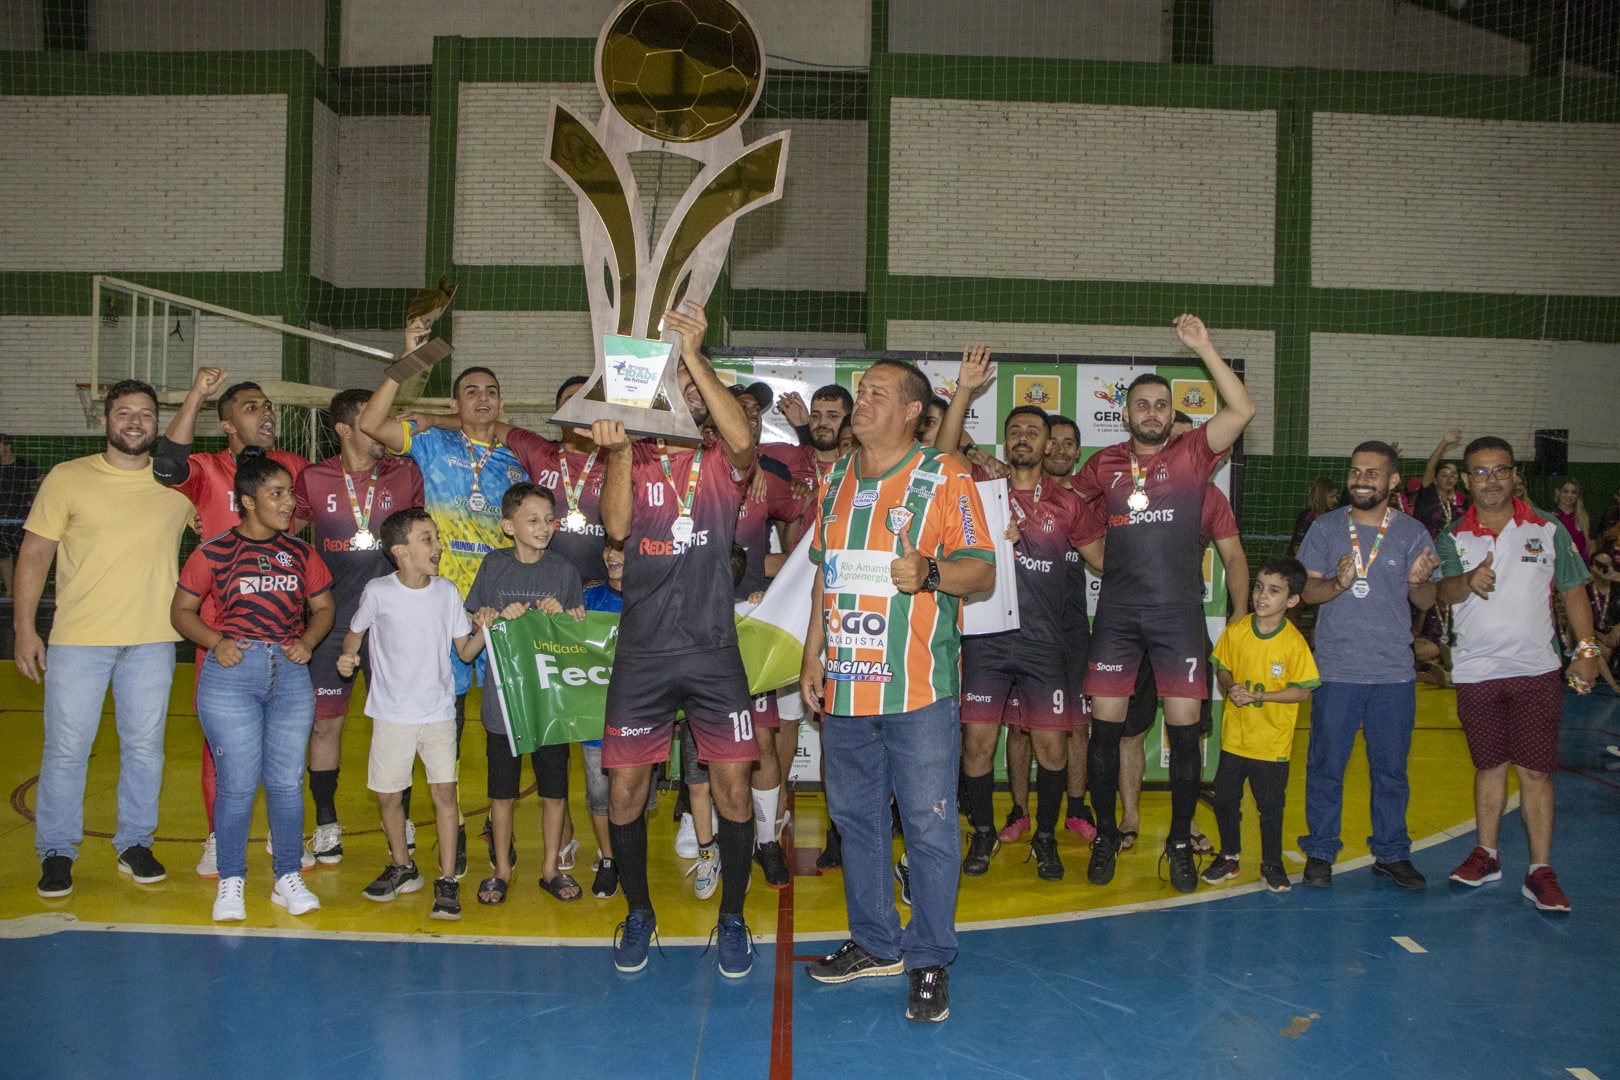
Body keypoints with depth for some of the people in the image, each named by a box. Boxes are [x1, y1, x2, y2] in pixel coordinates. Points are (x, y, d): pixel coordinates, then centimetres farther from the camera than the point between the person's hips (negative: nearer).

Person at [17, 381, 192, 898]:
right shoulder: (68, 478, 0)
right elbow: (34, 553, 2)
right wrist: (24, 627, -2)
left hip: (152, 641, 2)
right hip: (78, 638, -1)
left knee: (144, 746, 10)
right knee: (66, 748, 5)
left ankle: (135, 844, 25)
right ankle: (57, 852, 20)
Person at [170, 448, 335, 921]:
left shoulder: (300, 553, 9)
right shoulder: (214, 552, 0)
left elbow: (323, 607, 15)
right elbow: (181, 610, 5)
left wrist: (308, 640, -3)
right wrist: (215, 642, -11)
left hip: (290, 674, 3)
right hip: (231, 674, -3)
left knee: (287, 780, 6)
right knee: (238, 783, -1)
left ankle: (288, 878, 18)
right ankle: (231, 882, 15)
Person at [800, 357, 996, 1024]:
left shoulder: (945, 478, -4)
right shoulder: (837, 482, 14)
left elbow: (982, 570, -8)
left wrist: (929, 574, -28)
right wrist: (813, 655, 16)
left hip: (919, 689, -6)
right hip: (846, 685, 6)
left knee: (928, 825, 0)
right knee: (855, 817, 14)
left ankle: (929, 959, 14)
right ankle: (875, 943, 30)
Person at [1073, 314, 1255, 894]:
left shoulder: (1192, 454, 1)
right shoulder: (1104, 463, 7)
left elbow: (1243, 410, -12)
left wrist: (1203, 347, -14)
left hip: (1179, 612, -1)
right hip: (1118, 612, 2)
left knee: (1184, 730, 2)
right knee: (1105, 726, 3)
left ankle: (1180, 843, 18)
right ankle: (1105, 836, 20)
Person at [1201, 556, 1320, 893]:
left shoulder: (1294, 642, -13)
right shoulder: (1236, 631, -3)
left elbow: (1303, 691, -11)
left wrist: (1257, 695, -19)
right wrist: (1231, 687, -13)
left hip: (1272, 742, -3)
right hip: (1234, 736, 3)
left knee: (1270, 805, 8)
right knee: (1224, 798, 9)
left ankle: (1271, 864, 27)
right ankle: (1229, 856, 29)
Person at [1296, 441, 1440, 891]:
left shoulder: (1412, 532, 3)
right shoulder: (1326, 528, 3)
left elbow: (1425, 602, 3)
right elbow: (1307, 590, 1)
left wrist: (1420, 581, -20)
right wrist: (1338, 582, -20)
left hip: (1394, 672, 1)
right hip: (1336, 670, 0)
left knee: (1391, 767, 10)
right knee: (1326, 764, 5)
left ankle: (1391, 853, 23)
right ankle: (1320, 851, 17)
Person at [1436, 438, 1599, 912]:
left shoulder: (1548, 528, 2)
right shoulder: (1454, 537, 1)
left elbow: (1572, 589, 6)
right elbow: (1445, 592, -13)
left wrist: (1587, 647, -1)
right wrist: (1468, 581, -36)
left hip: (1536, 669, -1)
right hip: (1476, 672, 1)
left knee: (1535, 770, -2)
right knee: (1489, 766, 12)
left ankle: (1541, 872, 4)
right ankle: (1486, 855, 25)